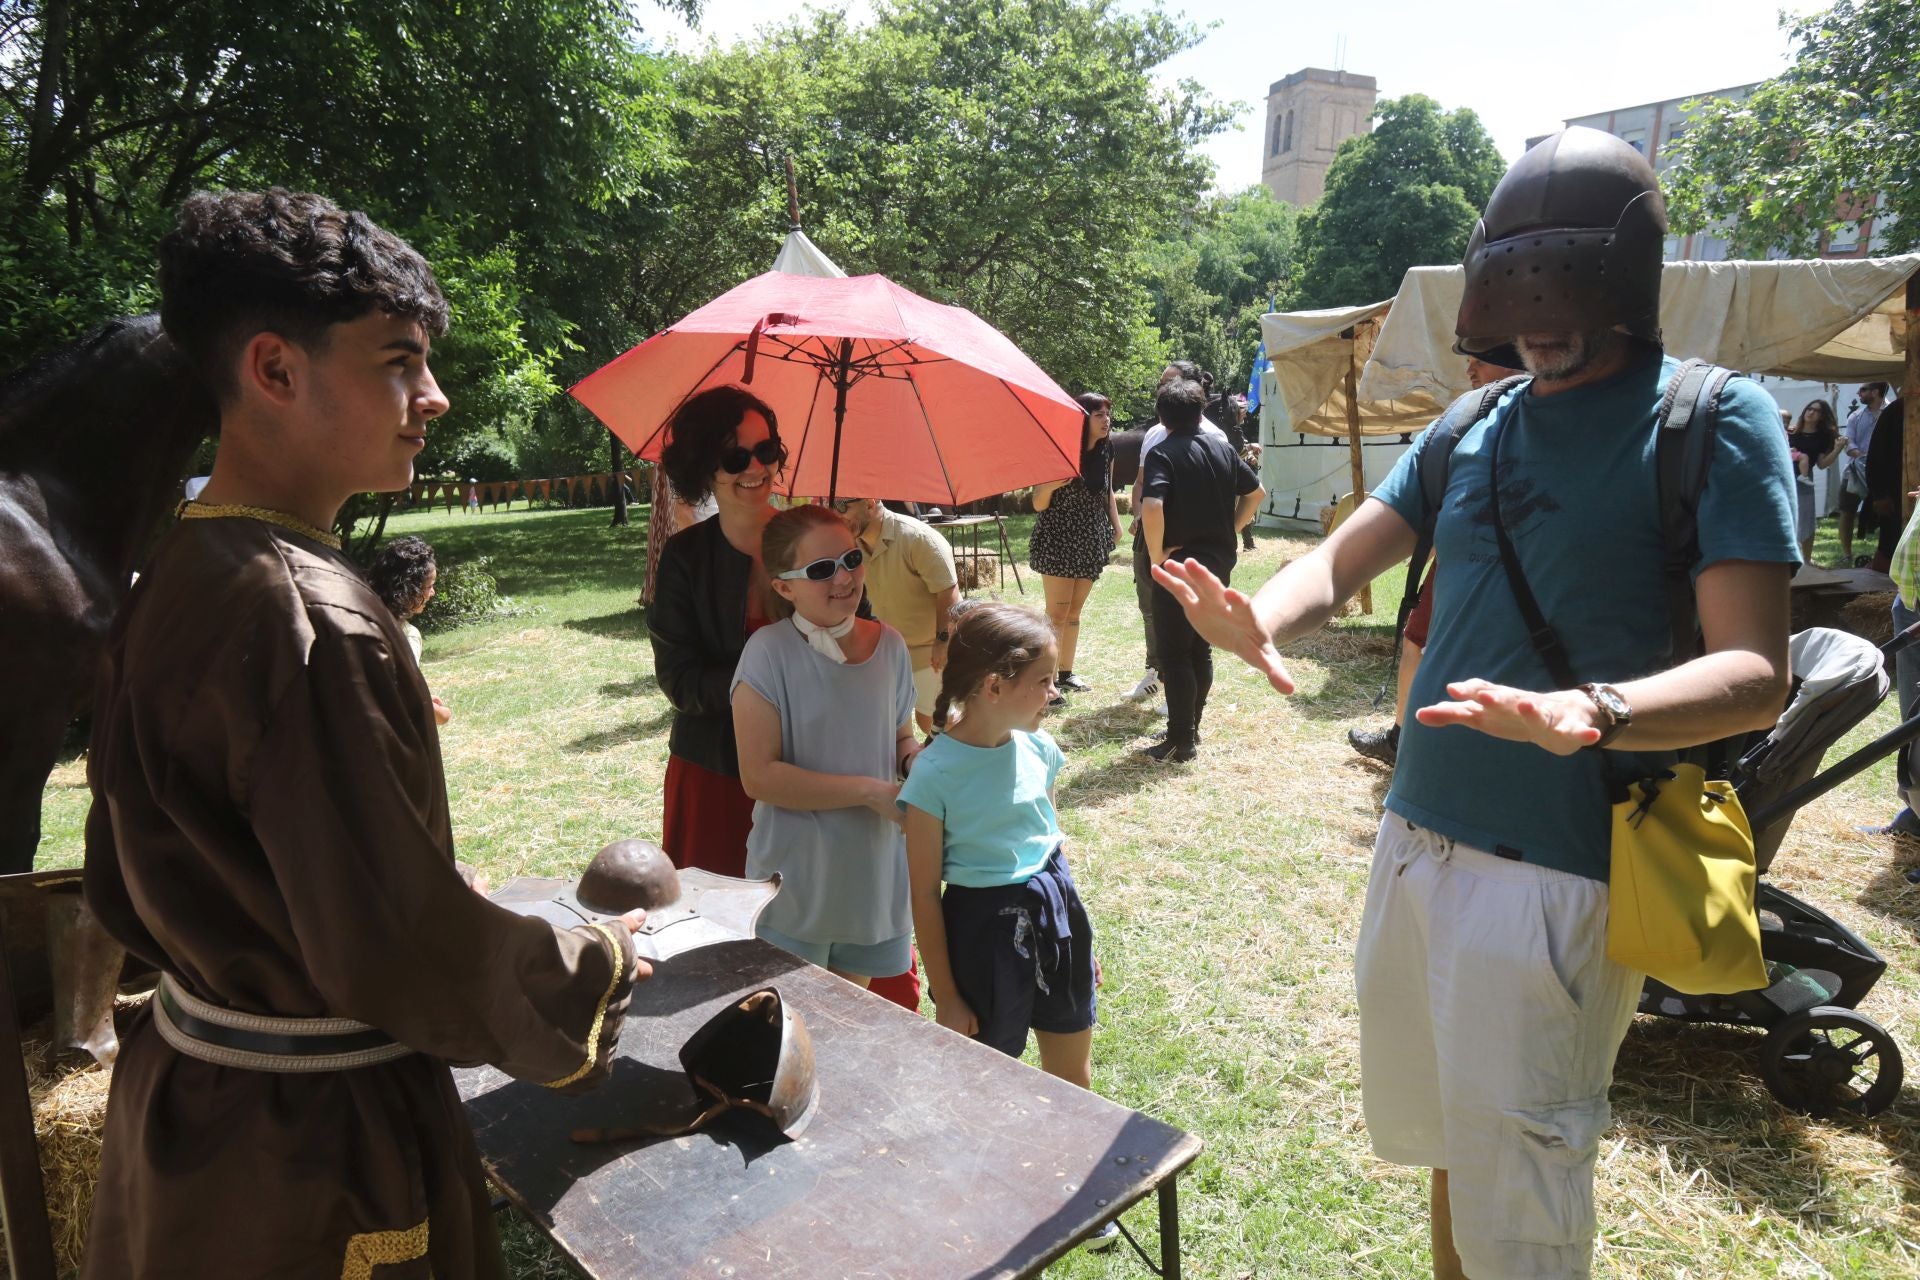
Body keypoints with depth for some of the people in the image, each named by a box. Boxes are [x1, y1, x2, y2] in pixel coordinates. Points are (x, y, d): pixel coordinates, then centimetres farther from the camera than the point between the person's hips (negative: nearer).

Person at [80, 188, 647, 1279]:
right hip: (315, 1152, -8)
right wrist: (596, 966, -12)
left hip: (181, 1078, 9)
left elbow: (127, 884, 10)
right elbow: (401, 946, -27)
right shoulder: (312, 618, -28)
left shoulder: (175, 576, 1)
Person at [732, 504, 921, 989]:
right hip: (796, 879, -4)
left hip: (875, 871, 5)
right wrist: (872, 791, -21)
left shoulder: (889, 645, -2)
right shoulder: (770, 652, -17)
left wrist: (915, 759, -11)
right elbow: (759, 776, -20)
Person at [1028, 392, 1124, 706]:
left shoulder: (1106, 453, 4)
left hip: (1091, 542, 6)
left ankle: (1066, 673, 22)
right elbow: (1038, 504, -12)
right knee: (1057, 613, -8)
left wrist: (1116, 526, 10)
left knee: (1074, 612, 13)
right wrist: (1051, 484, -31)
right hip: (1058, 541, -6)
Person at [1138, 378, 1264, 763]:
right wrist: (1229, 532, 14)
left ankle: (1181, 743, 3)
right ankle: (1192, 728, 25)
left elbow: (1152, 507, -28)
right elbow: (1256, 492, 16)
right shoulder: (1222, 447, 8)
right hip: (1219, 563, 7)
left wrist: (1156, 556, -17)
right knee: (1201, 649, 16)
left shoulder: (1162, 453, -12)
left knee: (1175, 654, 0)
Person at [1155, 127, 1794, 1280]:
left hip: (1557, 874, -5)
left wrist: (1590, 712, -35)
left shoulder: (1714, 419, -6)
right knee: (1444, 1145, 19)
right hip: (1416, 844, 6)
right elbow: (1339, 564, 6)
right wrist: (1263, 618, -19)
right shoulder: (1472, 430, 11)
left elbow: (1757, 672, -14)